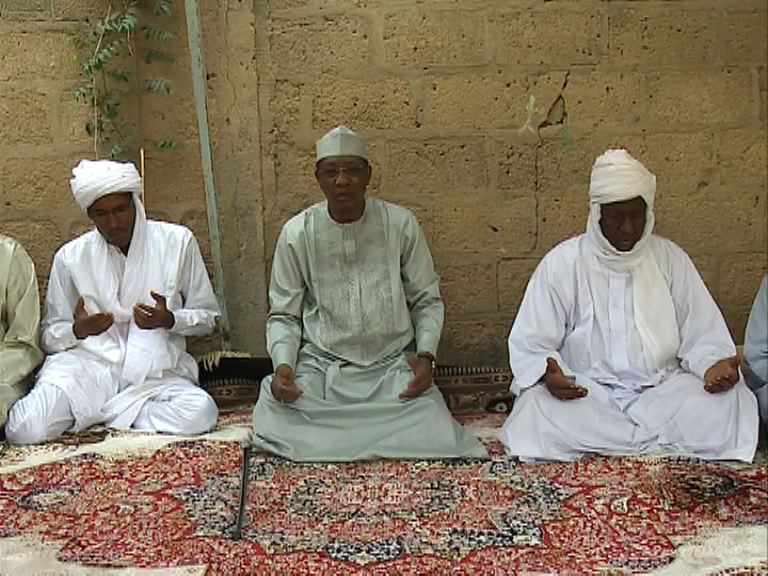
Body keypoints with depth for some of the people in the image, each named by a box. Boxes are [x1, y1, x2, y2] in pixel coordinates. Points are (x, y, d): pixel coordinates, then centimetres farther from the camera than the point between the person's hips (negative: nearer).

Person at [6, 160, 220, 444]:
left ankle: (94, 414, -11)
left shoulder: (177, 242, 3)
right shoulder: (70, 257, 6)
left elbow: (207, 316, 9)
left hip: (154, 372, 2)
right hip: (87, 365, -1)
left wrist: (169, 320, -13)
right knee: (26, 429, -29)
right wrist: (78, 330, -13)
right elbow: (50, 337, 11)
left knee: (199, 412, -32)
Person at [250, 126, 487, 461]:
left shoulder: (400, 224, 1)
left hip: (393, 366, 0)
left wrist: (425, 355, -9)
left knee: (434, 438, -26)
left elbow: (427, 300, 8)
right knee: (275, 421, -28)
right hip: (320, 369, 0)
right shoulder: (296, 233, 1)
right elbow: (284, 315, 7)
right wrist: (282, 364, -13)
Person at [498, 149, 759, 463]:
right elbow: (529, 344, -2)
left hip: (662, 390, 2)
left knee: (732, 401, -24)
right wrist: (548, 373, -25)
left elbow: (703, 333, 9)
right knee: (536, 410, -33)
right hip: (585, 393, -1)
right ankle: (668, 444, -23)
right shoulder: (561, 263, 0)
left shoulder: (671, 258, 8)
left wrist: (715, 363, -14)